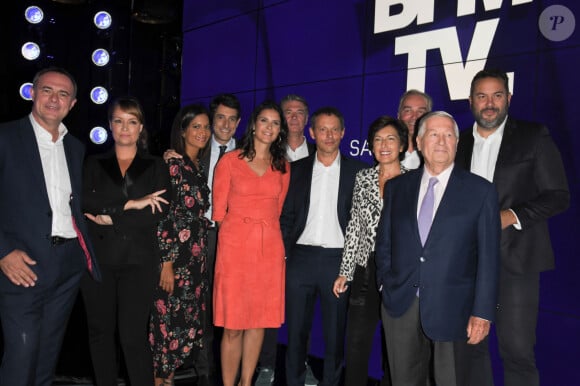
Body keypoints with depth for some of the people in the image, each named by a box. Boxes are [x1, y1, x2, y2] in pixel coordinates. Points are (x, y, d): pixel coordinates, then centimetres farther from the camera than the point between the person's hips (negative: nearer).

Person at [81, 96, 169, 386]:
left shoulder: (156, 167, 7)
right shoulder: (94, 164, 10)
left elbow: (156, 214, -6)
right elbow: (80, 202, -8)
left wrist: (111, 218, -10)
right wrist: (130, 204, -15)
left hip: (139, 261, -2)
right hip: (98, 258, 2)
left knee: (133, 335, -5)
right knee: (100, 331, 10)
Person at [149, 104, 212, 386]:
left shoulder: (201, 167, 13)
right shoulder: (172, 165, -8)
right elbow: (162, 217, -14)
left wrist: (204, 256, 15)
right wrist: (166, 263, -17)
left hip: (198, 257, 8)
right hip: (175, 256, -7)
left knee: (191, 320, 11)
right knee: (169, 319, -1)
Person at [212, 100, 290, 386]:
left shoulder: (282, 167, 10)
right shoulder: (230, 161, 1)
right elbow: (219, 211, 3)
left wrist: (262, 231, 10)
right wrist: (240, 234, 6)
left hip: (270, 248, 3)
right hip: (235, 247, -3)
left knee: (260, 321, 8)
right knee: (232, 326, -1)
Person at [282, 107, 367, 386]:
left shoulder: (357, 170, 2)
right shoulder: (298, 169, 8)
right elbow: (286, 216, 9)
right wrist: (285, 254, 1)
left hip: (338, 259, -1)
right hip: (301, 257, 2)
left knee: (335, 332, 8)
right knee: (296, 329, 9)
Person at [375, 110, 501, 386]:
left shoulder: (481, 191, 0)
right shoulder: (396, 187, 9)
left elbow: (488, 257, -3)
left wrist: (483, 312, -8)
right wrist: (387, 284, 3)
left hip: (453, 309, -2)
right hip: (400, 306, 3)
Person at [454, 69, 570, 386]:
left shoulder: (533, 136, 1)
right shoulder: (459, 143, 12)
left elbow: (558, 195, -3)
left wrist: (511, 215, -16)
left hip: (514, 258, -3)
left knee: (517, 351, -2)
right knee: (471, 345, 10)